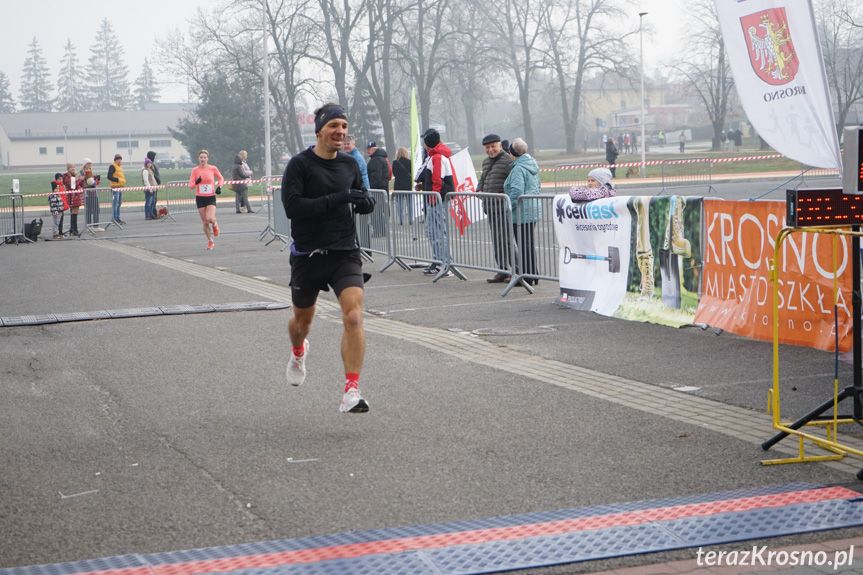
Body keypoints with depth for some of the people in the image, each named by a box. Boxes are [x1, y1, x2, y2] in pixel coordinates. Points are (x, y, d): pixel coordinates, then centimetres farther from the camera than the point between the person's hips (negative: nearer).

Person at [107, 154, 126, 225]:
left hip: (120, 187, 10)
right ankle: (115, 219, -11)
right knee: (115, 203, -11)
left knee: (119, 204, 14)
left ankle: (118, 218, 20)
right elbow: (109, 177, -16)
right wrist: (118, 180, -20)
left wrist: (123, 180, 14)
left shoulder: (120, 166, 20)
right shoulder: (112, 166, -8)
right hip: (115, 187, -10)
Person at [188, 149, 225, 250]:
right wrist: (196, 183, -24)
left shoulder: (213, 169, -2)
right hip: (200, 198, 1)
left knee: (210, 218, -21)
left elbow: (221, 178, 15)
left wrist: (219, 187, -3)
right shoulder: (195, 170, -2)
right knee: (205, 222, 3)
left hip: (211, 197, -1)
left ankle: (215, 225, 16)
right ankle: (210, 241, 20)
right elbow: (190, 185, -3)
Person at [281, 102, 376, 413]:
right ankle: (298, 352, 54)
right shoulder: (300, 164, -9)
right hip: (308, 255, -2)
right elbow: (292, 207, -20)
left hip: (345, 253, 2)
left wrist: (366, 201, -7)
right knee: (302, 320, 18)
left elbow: (364, 201, 18)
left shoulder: (350, 164, 6)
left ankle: (351, 391, -19)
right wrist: (337, 198, -25)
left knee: (354, 317, -19)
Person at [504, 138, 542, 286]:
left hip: (521, 213, -9)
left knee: (523, 245, -4)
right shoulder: (532, 165, 12)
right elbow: (538, 186, 21)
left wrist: (509, 207, -16)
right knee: (530, 243, 16)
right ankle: (533, 274, 22)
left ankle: (526, 276, -1)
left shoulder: (518, 168, -17)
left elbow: (516, 191, -25)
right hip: (534, 210, 9)